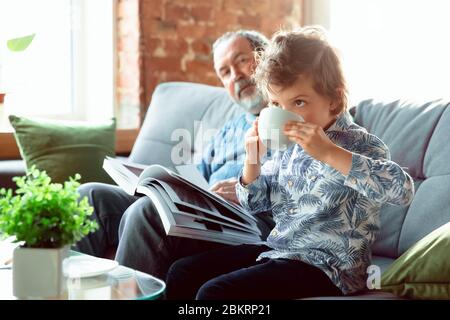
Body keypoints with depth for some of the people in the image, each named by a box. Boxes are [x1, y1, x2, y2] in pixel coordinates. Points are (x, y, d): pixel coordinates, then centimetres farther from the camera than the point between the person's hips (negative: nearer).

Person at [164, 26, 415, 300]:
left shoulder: (357, 144, -13)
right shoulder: (288, 145, 7)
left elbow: (402, 190, -33)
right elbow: (255, 203, 19)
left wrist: (329, 153, -36)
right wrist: (253, 159, -2)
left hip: (323, 266, -8)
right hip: (277, 249, 8)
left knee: (213, 292, -22)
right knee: (182, 273, 4)